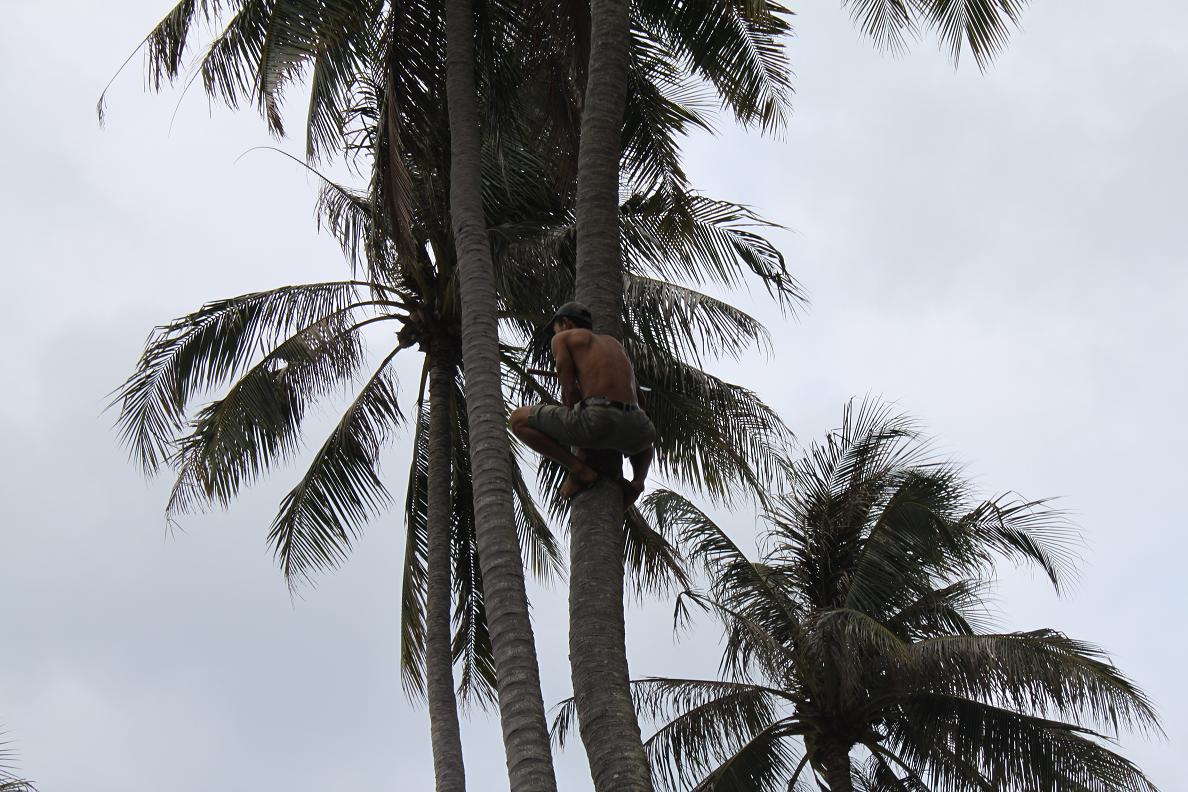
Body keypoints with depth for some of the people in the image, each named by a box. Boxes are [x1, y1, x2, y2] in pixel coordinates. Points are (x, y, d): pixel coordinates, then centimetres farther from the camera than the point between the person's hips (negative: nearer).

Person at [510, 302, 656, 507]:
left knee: (519, 420, 14)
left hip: (598, 419, -6)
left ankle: (579, 469, 1)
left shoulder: (563, 338, 17)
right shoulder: (613, 342, 33)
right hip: (634, 426, 6)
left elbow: (569, 390, 8)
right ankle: (638, 480, 11)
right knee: (646, 443, 45)